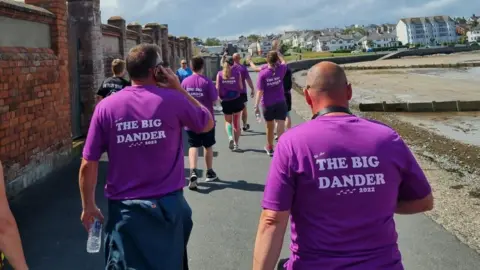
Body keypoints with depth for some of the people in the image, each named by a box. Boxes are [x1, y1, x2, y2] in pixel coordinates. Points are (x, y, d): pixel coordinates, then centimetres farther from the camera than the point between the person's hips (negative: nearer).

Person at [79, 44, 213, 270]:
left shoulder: (106, 107, -6)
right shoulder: (173, 100, -10)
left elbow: (88, 165, -5)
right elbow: (208, 123, 8)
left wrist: (88, 206, 9)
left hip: (124, 208, 0)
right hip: (167, 205, 0)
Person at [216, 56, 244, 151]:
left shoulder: (219, 74, -3)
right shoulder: (237, 72, -5)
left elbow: (217, 88, -3)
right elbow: (241, 87, -5)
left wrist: (219, 97, 12)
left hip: (226, 101, 1)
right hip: (236, 100, -1)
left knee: (228, 122, 18)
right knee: (236, 122, 11)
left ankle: (230, 137, -9)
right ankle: (236, 144, 12)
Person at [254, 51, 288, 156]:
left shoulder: (263, 73, -14)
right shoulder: (280, 70, -7)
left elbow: (260, 91, -15)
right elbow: (283, 62, 18)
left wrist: (256, 106, -10)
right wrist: (278, 52, 29)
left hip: (267, 104, 0)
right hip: (280, 103, 0)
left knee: (270, 128, 17)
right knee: (281, 127, -5)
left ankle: (270, 148, 37)